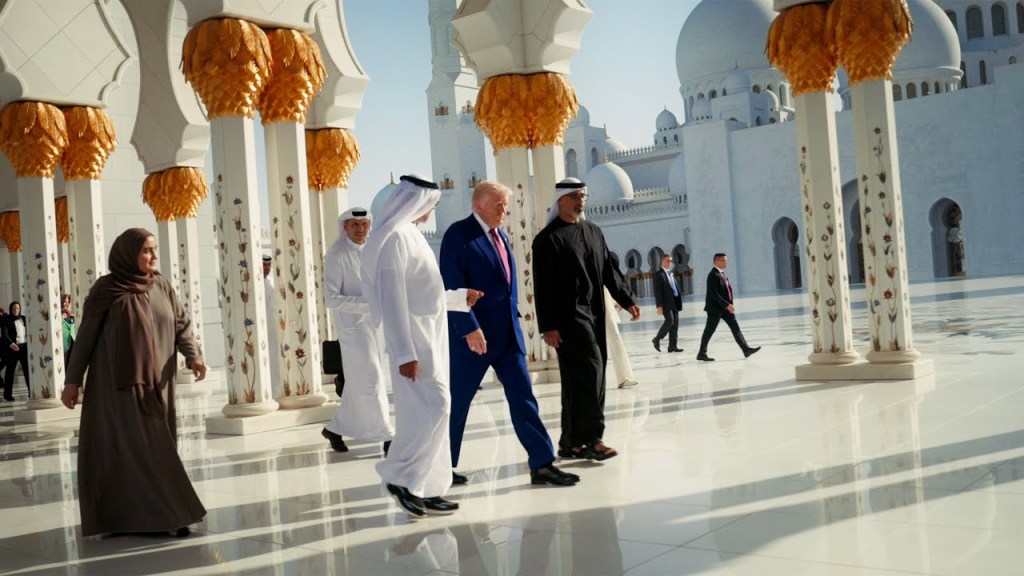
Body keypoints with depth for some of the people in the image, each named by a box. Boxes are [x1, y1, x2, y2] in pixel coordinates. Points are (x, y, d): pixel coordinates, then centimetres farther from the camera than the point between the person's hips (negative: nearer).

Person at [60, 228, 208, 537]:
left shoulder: (162, 286, 7)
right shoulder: (105, 289, -5)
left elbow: (181, 325, 5)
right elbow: (85, 335, -2)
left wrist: (193, 356, -13)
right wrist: (72, 380, -3)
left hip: (156, 384, 5)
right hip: (118, 383, -5)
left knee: (156, 448, 6)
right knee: (137, 448, -7)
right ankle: (164, 516, -5)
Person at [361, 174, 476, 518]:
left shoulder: (410, 234, 16)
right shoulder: (395, 236, -13)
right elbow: (391, 298, -20)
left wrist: (460, 297, 30)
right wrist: (405, 353, -24)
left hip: (430, 338, 10)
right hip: (414, 340, -10)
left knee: (429, 410, 9)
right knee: (434, 406, -13)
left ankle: (423, 489, 15)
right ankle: (399, 476, -2)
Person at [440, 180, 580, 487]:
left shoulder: (500, 234, 14)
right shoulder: (458, 234, -11)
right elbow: (453, 286, -17)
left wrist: (513, 317, 14)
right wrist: (469, 328, -22)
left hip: (507, 331, 7)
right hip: (474, 334, -7)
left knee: (522, 396, 4)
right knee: (457, 401, 5)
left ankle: (542, 464, 6)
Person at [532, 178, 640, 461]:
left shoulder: (594, 232, 16)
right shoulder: (548, 238, -4)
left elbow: (609, 271, 21)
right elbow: (542, 287, -8)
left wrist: (627, 299, 12)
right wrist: (548, 326, -13)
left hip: (594, 315, 7)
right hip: (569, 316, -7)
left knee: (578, 379, 8)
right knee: (590, 370, -15)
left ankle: (571, 443, 14)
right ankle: (590, 438, -9)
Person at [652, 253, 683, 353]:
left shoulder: (671, 273, 19)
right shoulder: (659, 274, -5)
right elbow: (657, 291, -11)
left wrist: (679, 301, 12)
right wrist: (659, 305, -18)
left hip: (674, 303, 8)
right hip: (666, 303, -8)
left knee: (675, 324, 4)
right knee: (670, 321, -16)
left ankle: (672, 346, 6)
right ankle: (657, 339, 2)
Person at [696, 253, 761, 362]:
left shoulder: (722, 273, 11)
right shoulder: (713, 275, -18)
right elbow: (713, 294, -24)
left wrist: (729, 305, 6)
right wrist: (727, 305, -25)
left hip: (725, 307, 9)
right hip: (715, 307, -9)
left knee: (735, 327, 3)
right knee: (709, 331, 0)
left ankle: (746, 349, 2)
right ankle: (701, 354, 10)